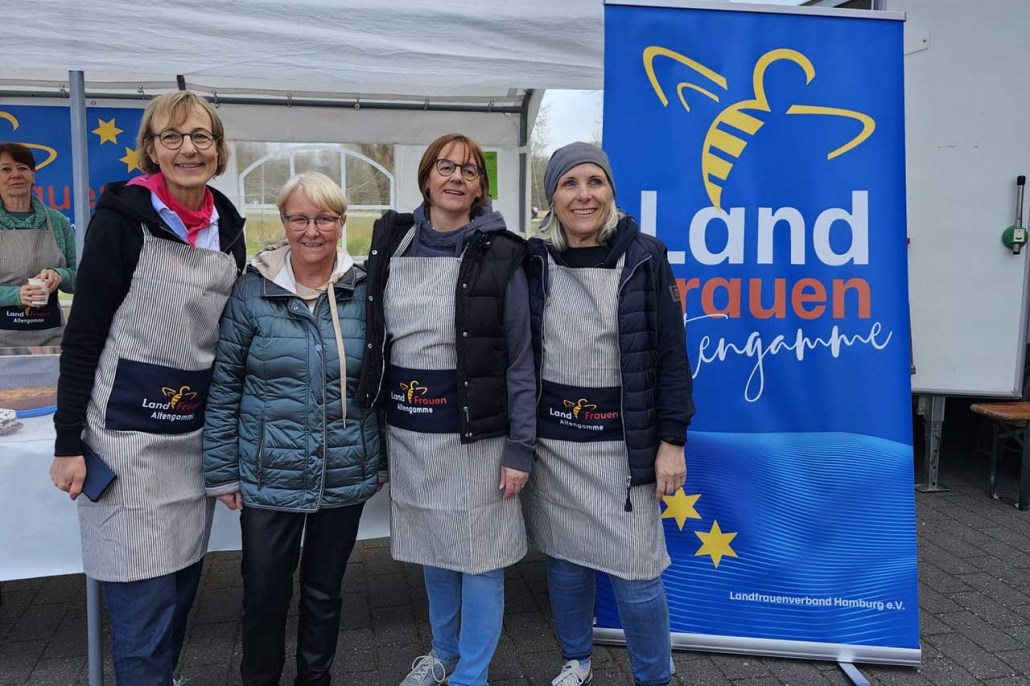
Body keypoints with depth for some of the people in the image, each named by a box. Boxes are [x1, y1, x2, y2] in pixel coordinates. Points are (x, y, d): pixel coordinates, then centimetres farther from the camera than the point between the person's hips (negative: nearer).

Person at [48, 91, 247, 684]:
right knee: (145, 593, 0)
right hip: (128, 430, -5)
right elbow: (84, 334, -9)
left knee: (184, 579, 16)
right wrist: (68, 443, -10)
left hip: (198, 430, 6)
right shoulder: (123, 219, -10)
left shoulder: (228, 227, 6)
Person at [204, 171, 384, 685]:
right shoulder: (252, 290, -6)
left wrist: (382, 461, 7)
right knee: (264, 594, 11)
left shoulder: (364, 291, -2)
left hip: (346, 477, 2)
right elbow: (224, 386, -2)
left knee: (324, 592, 18)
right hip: (269, 478, -1)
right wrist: (222, 473, -2)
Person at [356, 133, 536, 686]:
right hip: (408, 430, 4)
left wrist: (520, 447, -10)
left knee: (479, 556, 7)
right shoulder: (391, 244, 5)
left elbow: (520, 358, -6)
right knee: (433, 550, 20)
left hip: (475, 430, -4)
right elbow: (375, 340, 10)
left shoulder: (500, 255, -6)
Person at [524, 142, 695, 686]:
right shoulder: (533, 263, 1)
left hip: (623, 443, -2)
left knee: (634, 570, 2)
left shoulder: (645, 258, -4)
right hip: (552, 441, 2)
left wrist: (672, 441, -5)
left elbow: (670, 355, -2)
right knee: (566, 559, 15)